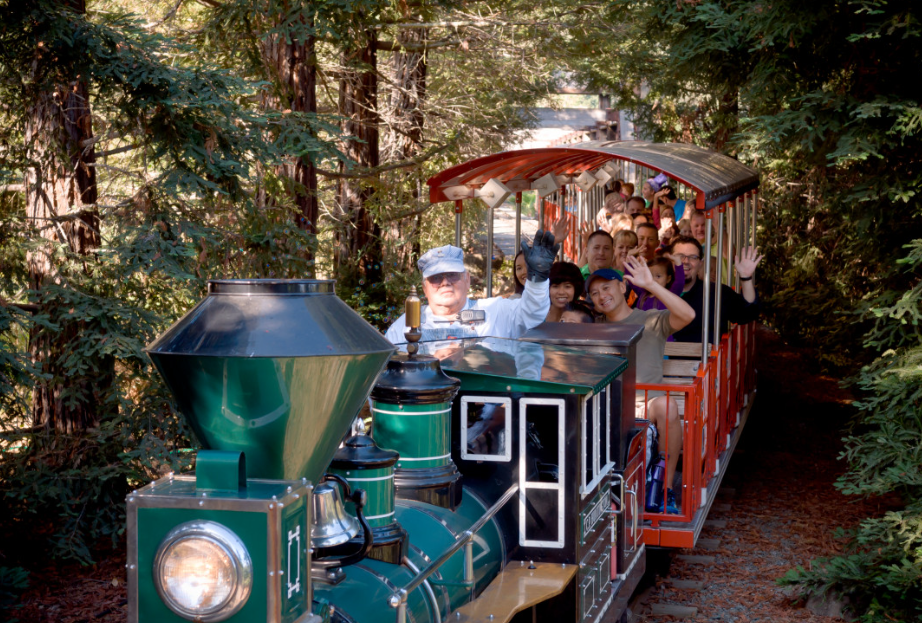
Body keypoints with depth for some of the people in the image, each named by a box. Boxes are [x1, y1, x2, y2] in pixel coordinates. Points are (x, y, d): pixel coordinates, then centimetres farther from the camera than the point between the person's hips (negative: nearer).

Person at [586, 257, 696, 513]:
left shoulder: (652, 322, 6)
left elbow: (687, 315, -13)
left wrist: (651, 285, -20)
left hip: (644, 405, -3)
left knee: (667, 405, -37)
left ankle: (667, 485, -21)